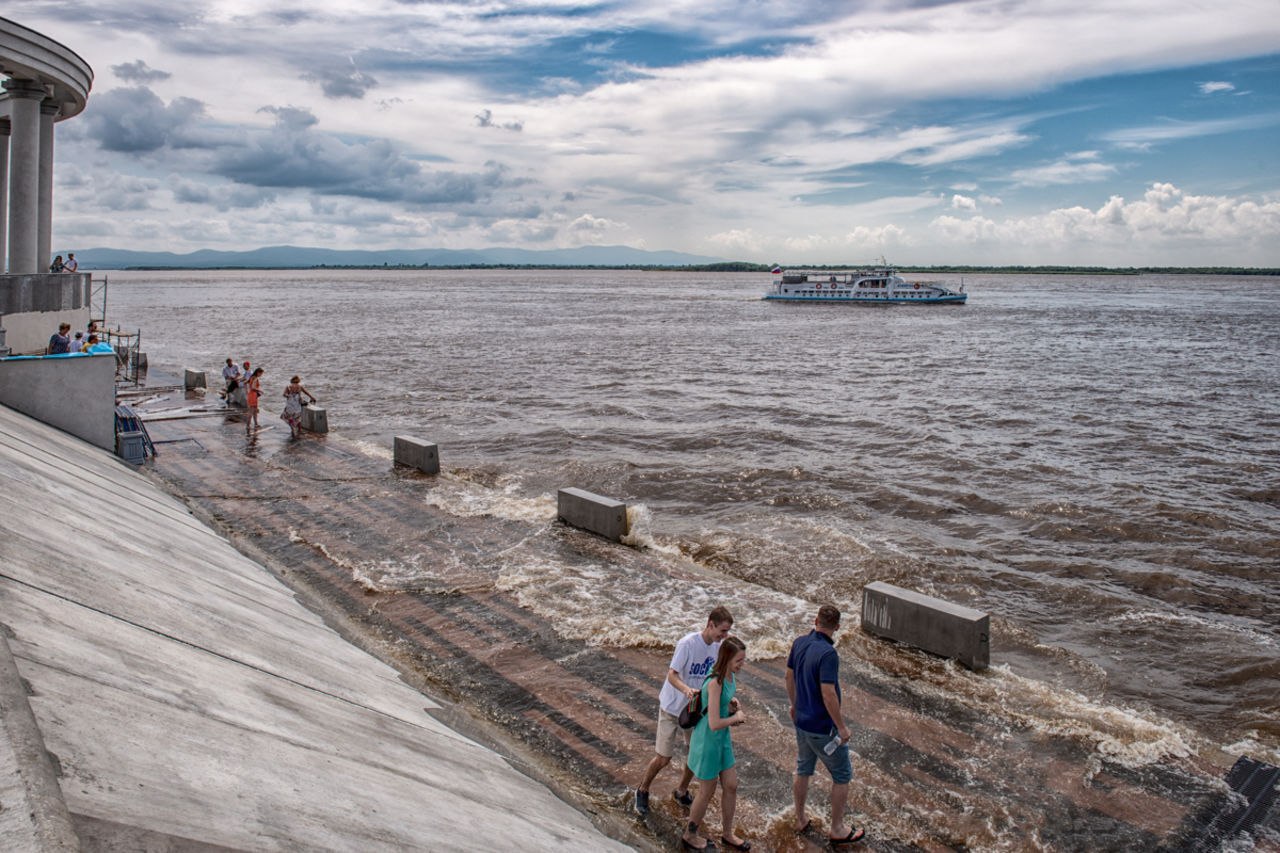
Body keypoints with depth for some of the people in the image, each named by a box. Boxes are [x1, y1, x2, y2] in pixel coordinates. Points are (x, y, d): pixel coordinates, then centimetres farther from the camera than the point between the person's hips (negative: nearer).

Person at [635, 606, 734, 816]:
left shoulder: (718, 647, -6)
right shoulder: (688, 643, -26)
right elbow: (672, 675, -28)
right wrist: (686, 690, -47)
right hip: (672, 707, -6)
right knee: (664, 758, -1)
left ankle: (681, 792, 34)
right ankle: (642, 791, 26)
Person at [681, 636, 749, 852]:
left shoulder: (730, 676, -4)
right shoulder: (715, 683, -31)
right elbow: (714, 724, -32)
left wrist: (731, 703, -1)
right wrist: (736, 717, -15)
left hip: (723, 738, 8)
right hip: (707, 740, -8)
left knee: (731, 786, 17)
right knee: (706, 792, 11)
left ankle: (727, 834, 38)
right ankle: (690, 835, 35)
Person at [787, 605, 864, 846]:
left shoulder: (799, 643, -3)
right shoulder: (828, 654, -27)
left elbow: (789, 676, 10)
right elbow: (828, 695, -28)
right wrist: (842, 727, -17)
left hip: (802, 720, 7)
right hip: (823, 727, -7)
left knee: (803, 770, 22)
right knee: (842, 776, 11)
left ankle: (800, 820, 36)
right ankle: (837, 830, 21)